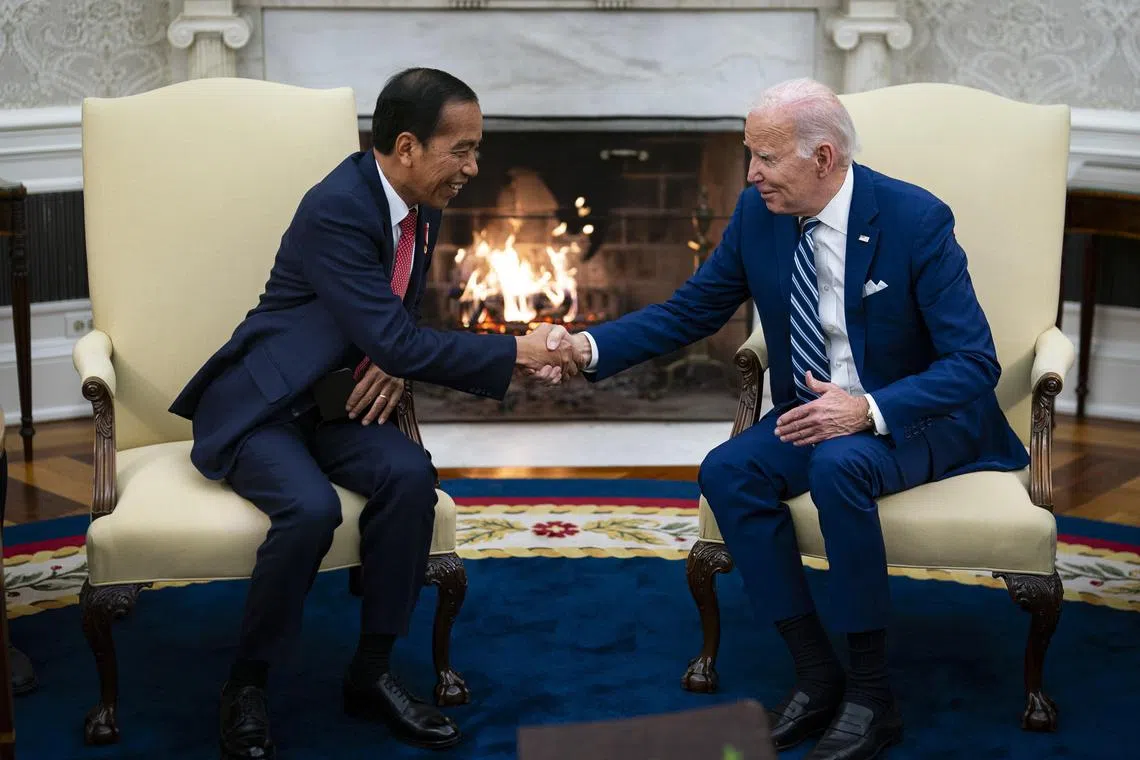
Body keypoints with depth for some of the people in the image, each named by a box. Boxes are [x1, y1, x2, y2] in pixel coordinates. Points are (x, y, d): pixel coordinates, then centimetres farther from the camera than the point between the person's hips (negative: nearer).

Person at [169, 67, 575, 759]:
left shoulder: (422, 209, 3)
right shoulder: (337, 209, -24)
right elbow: (392, 340, -29)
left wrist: (396, 365, -7)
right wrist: (516, 353, -24)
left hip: (335, 403, 7)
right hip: (256, 408, -7)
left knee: (410, 475, -21)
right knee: (311, 508, -32)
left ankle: (372, 674, -7)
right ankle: (247, 687, -10)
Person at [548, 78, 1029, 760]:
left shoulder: (915, 219, -19)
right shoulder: (758, 212, -4)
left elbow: (975, 363, -19)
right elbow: (691, 311, 5)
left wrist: (869, 410, -34)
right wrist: (591, 347, -11)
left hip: (920, 415, -5)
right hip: (816, 409, 6)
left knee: (839, 465, -36)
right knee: (727, 472, -21)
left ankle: (871, 692, -20)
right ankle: (817, 676, -11)